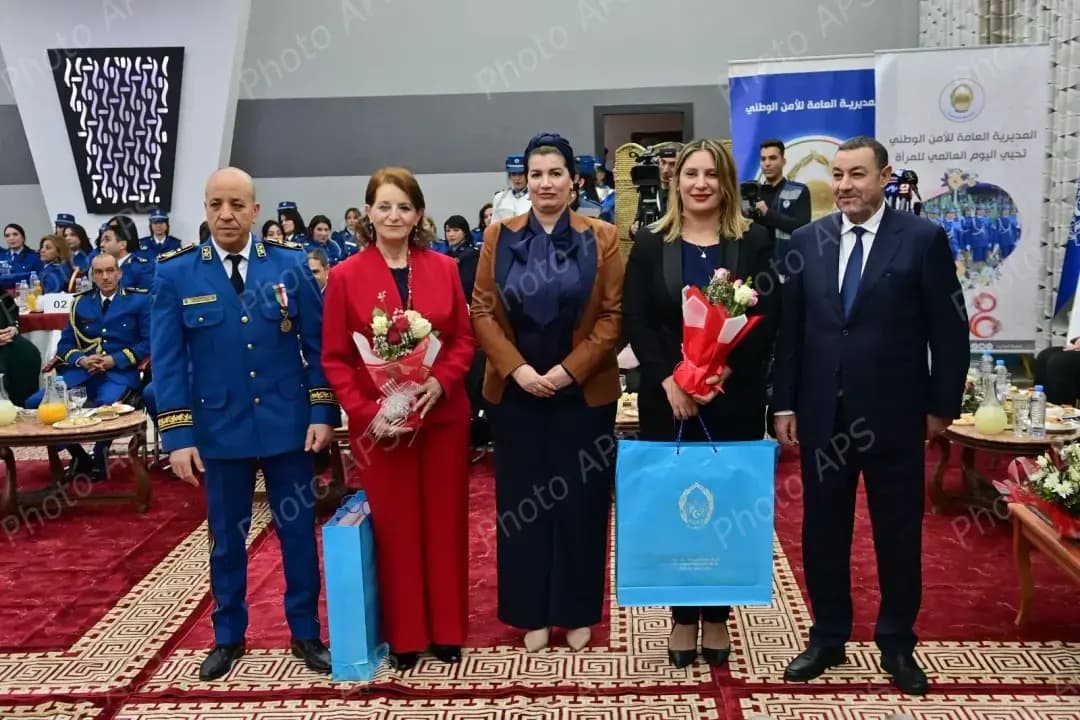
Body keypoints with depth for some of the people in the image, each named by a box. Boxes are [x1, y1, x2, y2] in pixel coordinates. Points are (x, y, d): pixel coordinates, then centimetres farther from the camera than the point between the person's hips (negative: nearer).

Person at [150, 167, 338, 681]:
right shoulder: (176, 273, -3)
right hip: (218, 429, 0)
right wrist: (177, 434, -8)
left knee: (298, 531, 10)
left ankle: (305, 633, 26)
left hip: (288, 424, 0)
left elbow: (317, 344, 0)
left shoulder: (291, 265, -1)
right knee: (226, 538, 14)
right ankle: (228, 636, 32)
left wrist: (322, 412, -6)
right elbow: (167, 361, -3)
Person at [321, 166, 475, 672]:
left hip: (443, 416, 2)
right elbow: (335, 359, -2)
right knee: (393, 526, 8)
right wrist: (365, 413, -14)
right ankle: (403, 635, 23)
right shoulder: (345, 276, -3)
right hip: (379, 423, -2)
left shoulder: (444, 269, 3)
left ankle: (447, 630, 25)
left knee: (444, 522, 10)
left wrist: (441, 381, -13)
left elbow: (465, 338, 5)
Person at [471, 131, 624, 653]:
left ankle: (577, 612, 22)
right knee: (522, 500, 7)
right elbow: (482, 311, 0)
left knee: (580, 500, 6)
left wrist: (570, 369, -14)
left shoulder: (601, 238, 0)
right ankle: (533, 613, 21)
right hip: (514, 391, 1)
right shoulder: (500, 236, 4)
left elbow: (614, 314, -4)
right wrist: (517, 368, -12)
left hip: (584, 391, -1)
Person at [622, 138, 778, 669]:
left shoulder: (754, 242, 4)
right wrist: (669, 379, -14)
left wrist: (725, 372, -15)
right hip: (667, 398, 0)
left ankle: (717, 616, 21)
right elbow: (634, 320, -2)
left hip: (735, 399, 0)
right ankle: (683, 616, 19)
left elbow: (767, 319, -2)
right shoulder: (650, 243, 5)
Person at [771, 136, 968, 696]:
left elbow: (948, 330, -3)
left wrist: (942, 406, -4)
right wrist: (784, 403, 3)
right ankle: (828, 637, 28)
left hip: (895, 414, -2)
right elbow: (789, 328, 5)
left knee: (898, 533, 10)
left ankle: (897, 644, 27)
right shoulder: (806, 241, 4)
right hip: (823, 413, 3)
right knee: (822, 530, 11)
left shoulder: (923, 239, -5)